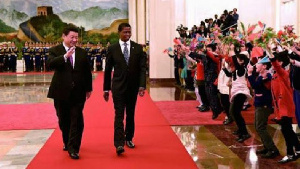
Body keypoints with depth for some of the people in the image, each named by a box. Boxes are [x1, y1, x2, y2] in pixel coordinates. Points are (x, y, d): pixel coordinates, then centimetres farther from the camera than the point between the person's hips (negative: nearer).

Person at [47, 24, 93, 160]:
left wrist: (88, 88, 12)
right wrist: (65, 56, -31)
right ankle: (67, 142, 33)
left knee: (77, 121, -5)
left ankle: (73, 148, 0)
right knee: (64, 120, 12)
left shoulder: (82, 52, 8)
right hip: (61, 92, -1)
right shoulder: (55, 51, -1)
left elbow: (87, 71, 13)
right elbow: (50, 64, -20)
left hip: (78, 92, 1)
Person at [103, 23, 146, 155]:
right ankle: (119, 143, -13)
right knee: (119, 115, -9)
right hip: (118, 87, -2)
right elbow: (108, 70, 3)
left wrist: (142, 85, -12)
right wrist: (106, 89, 3)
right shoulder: (112, 49, 0)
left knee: (130, 114, 12)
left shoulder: (138, 48, 2)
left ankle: (128, 138, 27)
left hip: (133, 87, 2)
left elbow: (142, 68, -1)